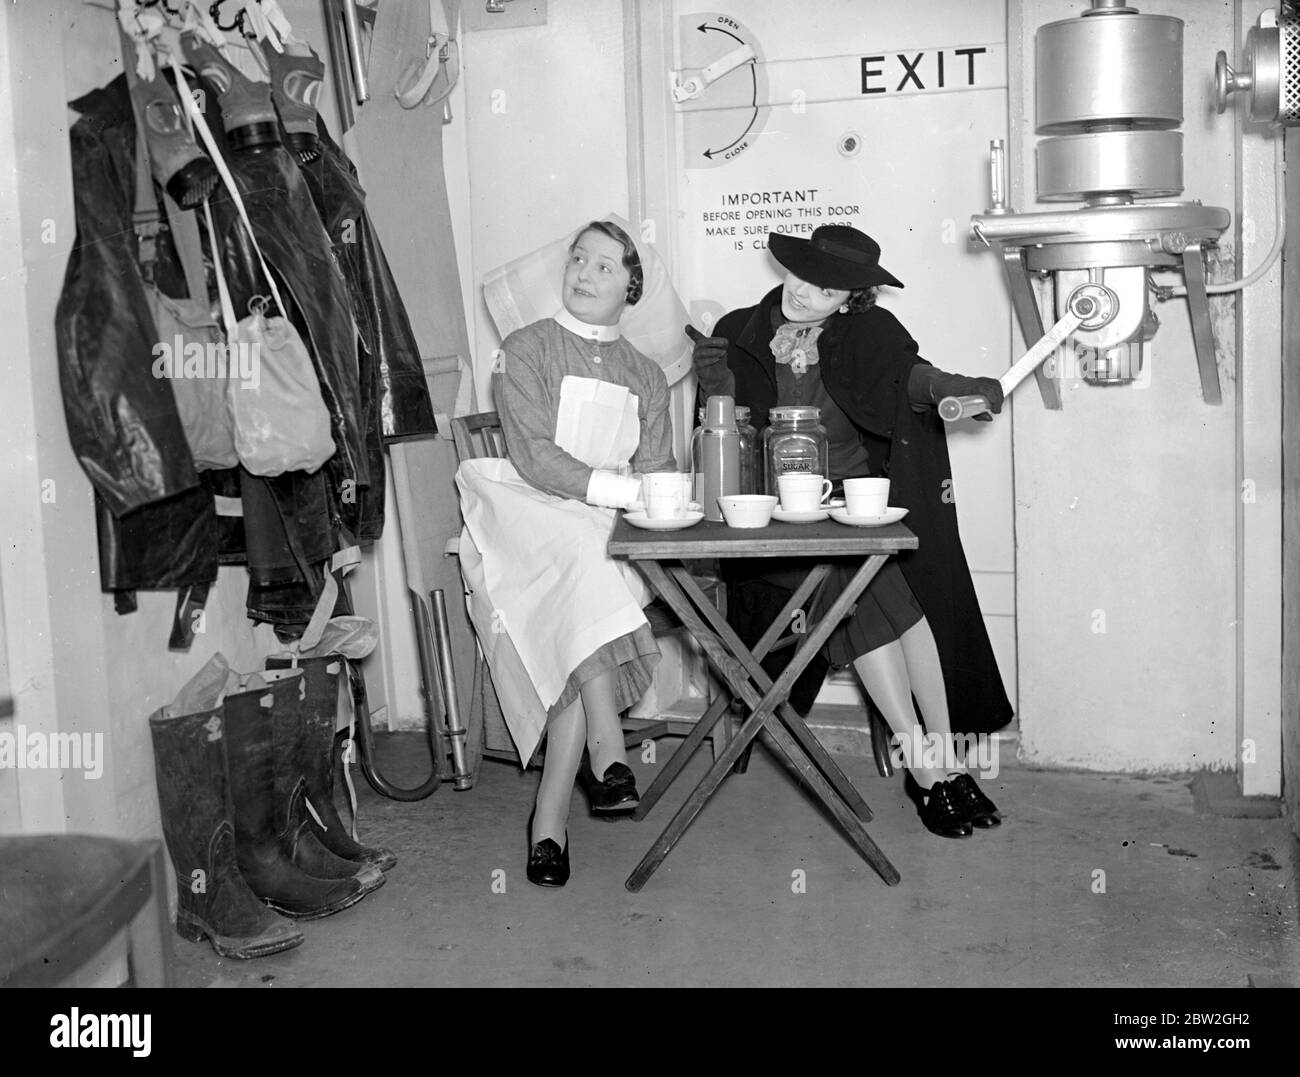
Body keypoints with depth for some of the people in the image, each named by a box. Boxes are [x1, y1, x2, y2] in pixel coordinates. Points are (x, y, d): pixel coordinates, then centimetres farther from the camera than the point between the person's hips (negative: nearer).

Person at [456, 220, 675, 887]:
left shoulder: (645, 377, 23)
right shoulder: (526, 351, 8)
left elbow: (656, 472, 12)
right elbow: (534, 456, -7)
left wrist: (654, 497, -14)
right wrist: (621, 489, -19)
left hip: (612, 535, 2)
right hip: (530, 517, -2)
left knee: (574, 630, -29)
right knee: (581, 564, -37)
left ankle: (550, 813, -31)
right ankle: (607, 757, -41)